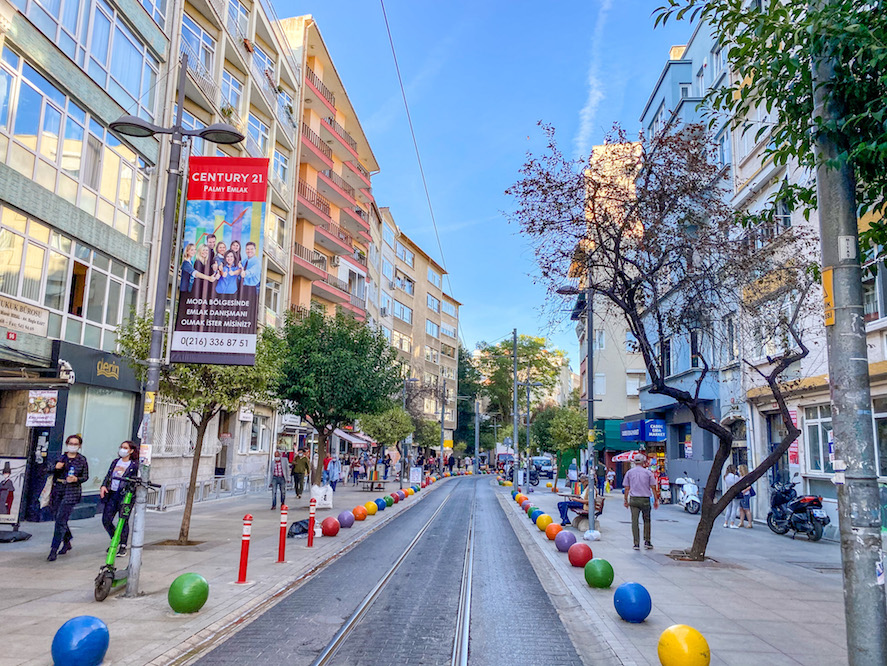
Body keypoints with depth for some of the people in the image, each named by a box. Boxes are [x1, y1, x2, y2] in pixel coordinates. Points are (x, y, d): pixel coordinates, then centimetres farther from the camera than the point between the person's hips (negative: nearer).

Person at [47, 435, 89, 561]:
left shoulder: (82, 459, 2)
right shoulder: (60, 458, 11)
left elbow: (86, 476, 4)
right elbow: (49, 470, 13)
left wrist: (76, 479, -16)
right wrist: (56, 467, -9)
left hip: (71, 492, -4)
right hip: (57, 490, 5)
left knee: (61, 520, -12)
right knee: (58, 518, 11)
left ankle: (54, 549, -9)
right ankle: (67, 543, 32)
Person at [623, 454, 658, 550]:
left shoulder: (629, 472, 6)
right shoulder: (648, 473, 3)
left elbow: (626, 488, 5)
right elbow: (653, 487, 2)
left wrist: (626, 500, 11)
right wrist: (656, 500, 8)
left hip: (633, 499, 0)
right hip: (645, 499, 0)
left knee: (634, 521, 2)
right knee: (647, 520, 14)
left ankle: (636, 543, 1)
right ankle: (647, 541, 14)